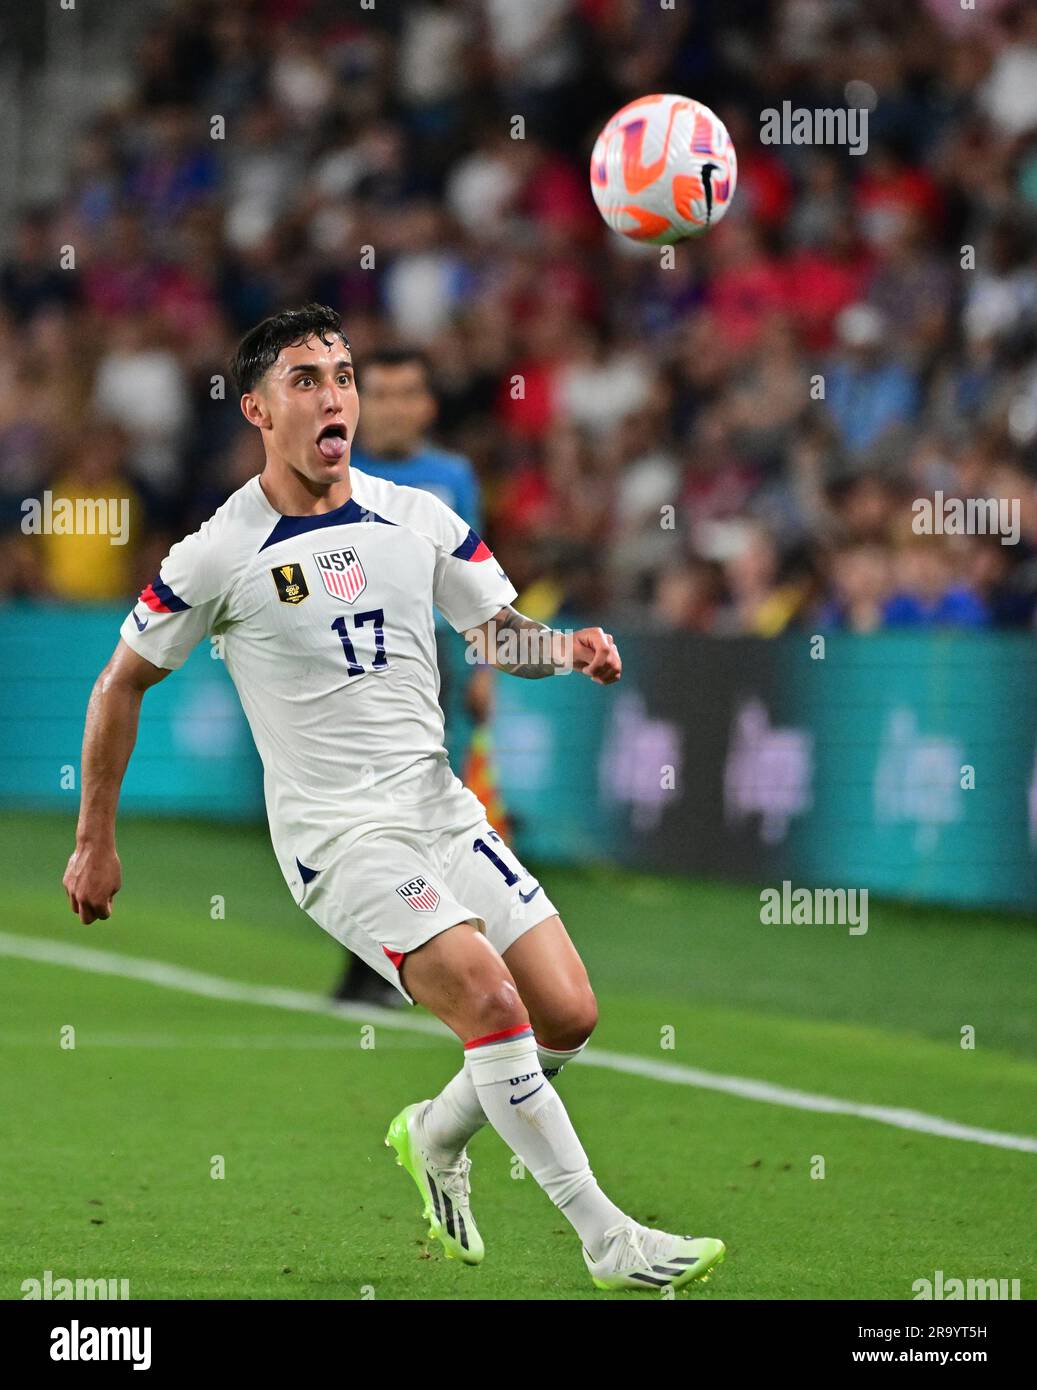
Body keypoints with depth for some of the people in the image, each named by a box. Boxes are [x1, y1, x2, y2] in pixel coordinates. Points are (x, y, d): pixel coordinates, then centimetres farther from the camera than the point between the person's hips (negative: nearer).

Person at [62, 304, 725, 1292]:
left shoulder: (420, 518, 5)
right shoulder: (219, 557, -7)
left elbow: (500, 635, 11)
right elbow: (121, 684, 4)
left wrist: (569, 648, -13)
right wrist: (95, 841, 6)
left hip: (442, 807, 6)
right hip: (334, 832, -6)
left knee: (567, 1015, -1)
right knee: (489, 998, -23)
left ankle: (436, 1136, 28)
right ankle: (604, 1238, -18)